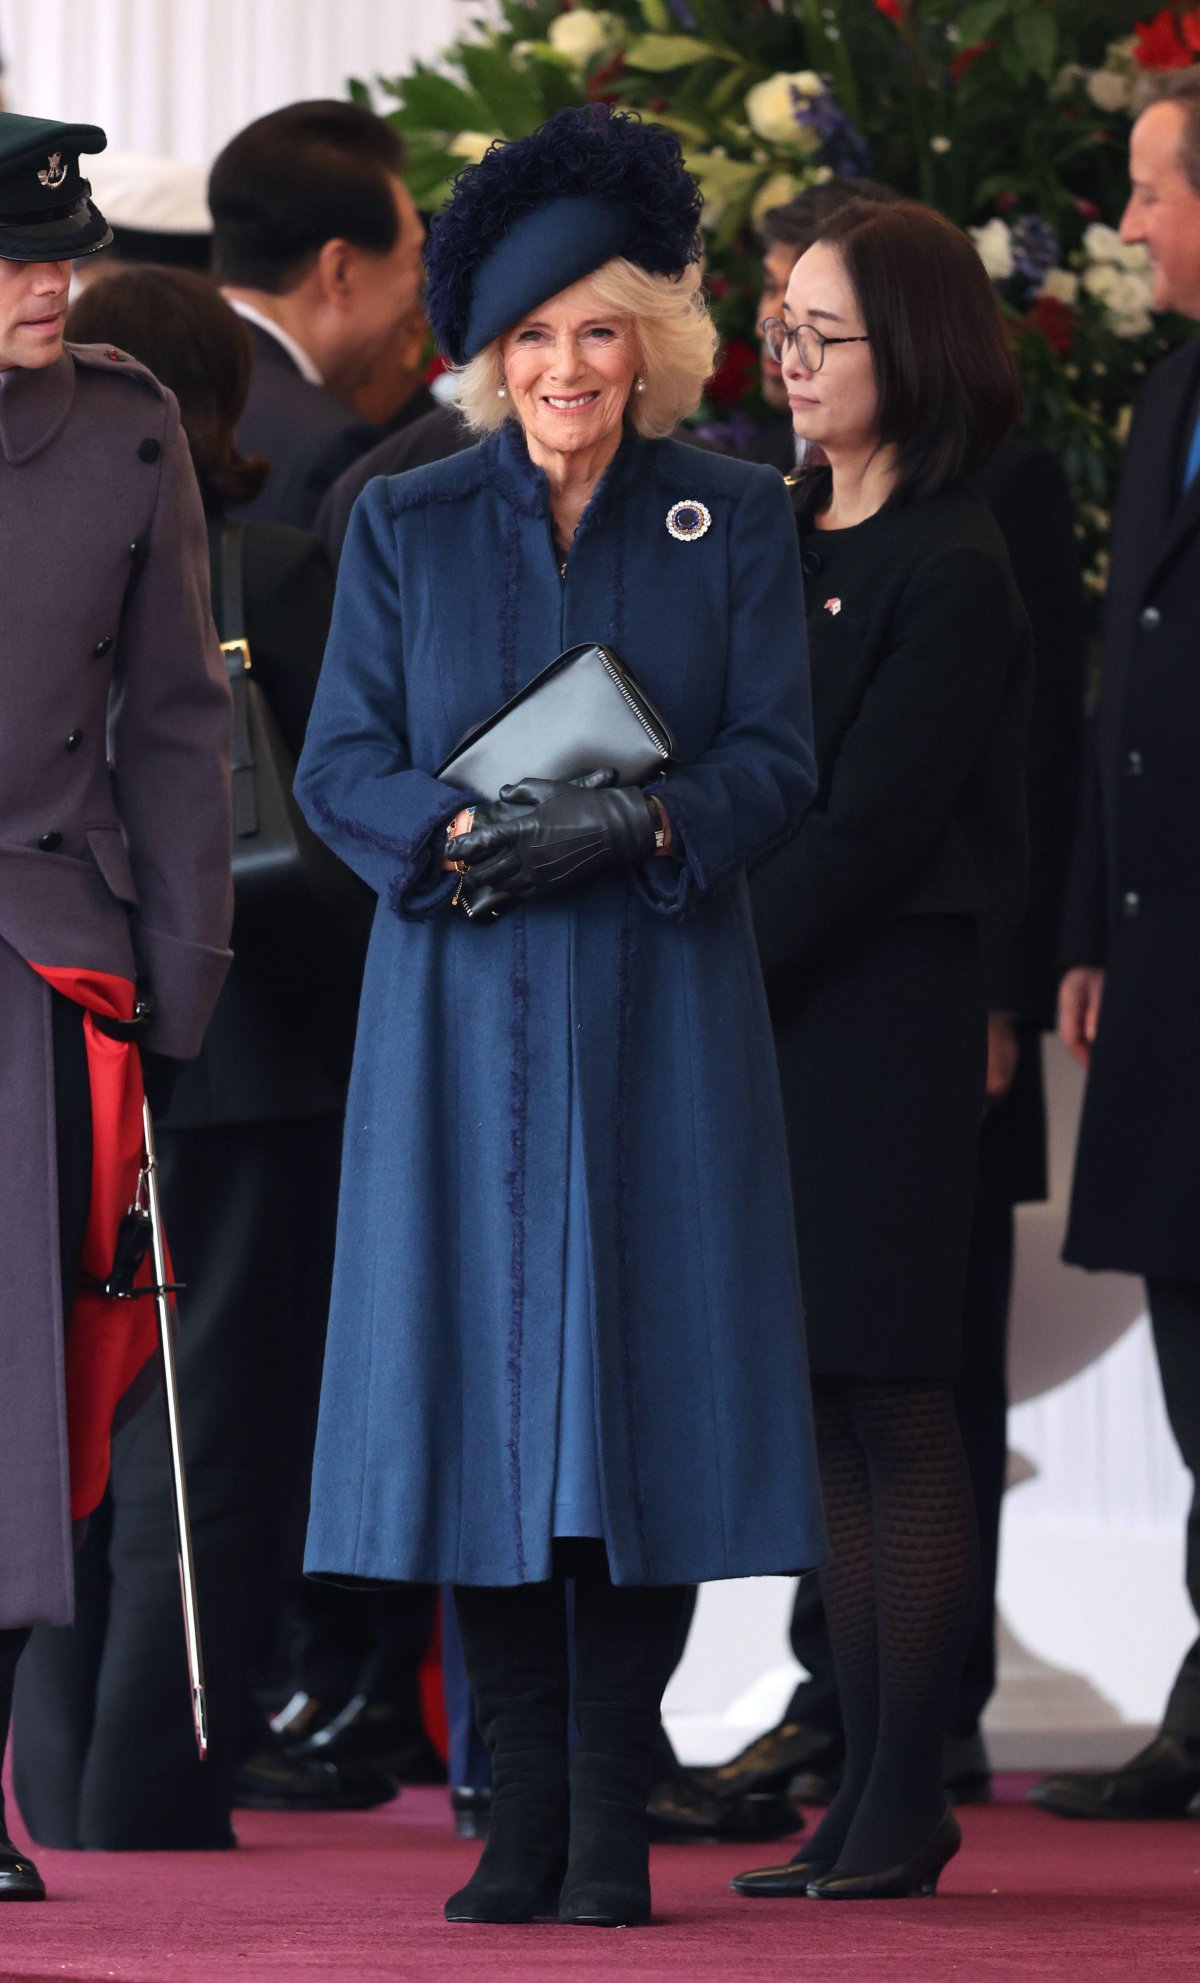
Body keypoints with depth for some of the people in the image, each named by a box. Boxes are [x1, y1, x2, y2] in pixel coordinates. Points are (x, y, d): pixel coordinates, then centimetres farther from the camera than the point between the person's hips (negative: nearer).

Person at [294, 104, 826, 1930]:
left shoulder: (733, 520, 7)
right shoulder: (407, 528, 9)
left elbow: (778, 759, 2)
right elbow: (338, 768, 5)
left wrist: (643, 825, -18)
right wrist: (466, 833, -15)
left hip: (659, 1019, -1)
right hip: (465, 1021, 1)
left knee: (643, 1386, -5)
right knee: (481, 1383, -3)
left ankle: (616, 1828, -1)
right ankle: (520, 1825, 3)